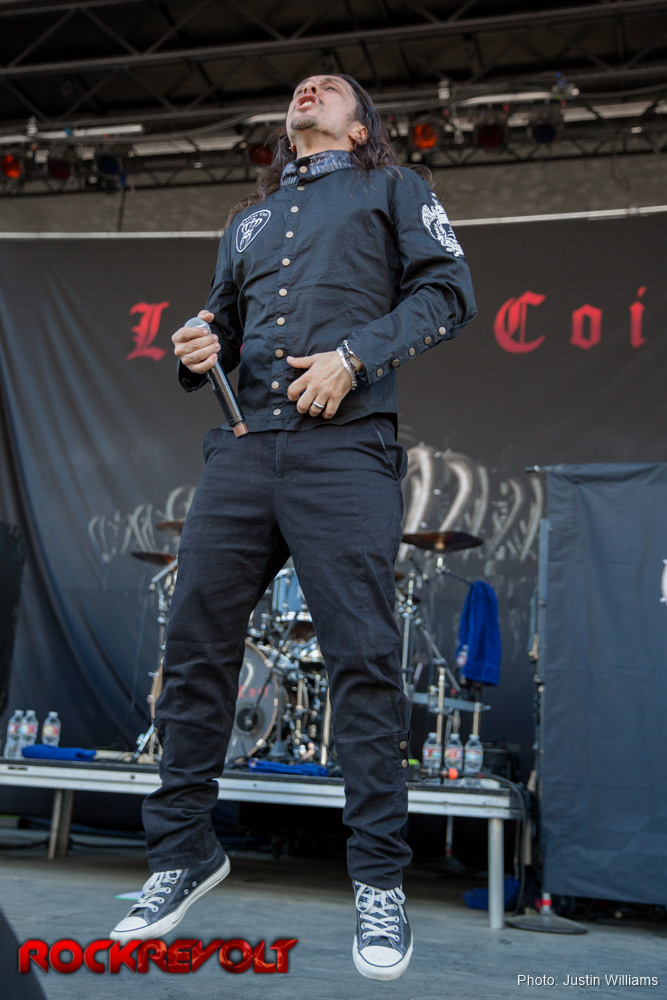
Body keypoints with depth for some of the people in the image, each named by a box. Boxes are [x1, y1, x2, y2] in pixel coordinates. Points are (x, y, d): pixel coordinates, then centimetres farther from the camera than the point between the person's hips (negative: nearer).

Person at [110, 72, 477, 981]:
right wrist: (197, 353, 6)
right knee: (194, 646, 1)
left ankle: (380, 880, 4)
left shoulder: (391, 189, 17)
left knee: (363, 658, -8)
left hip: (343, 446, -4)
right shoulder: (248, 220, 30)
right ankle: (182, 854, 16)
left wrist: (356, 357, -10)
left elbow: (448, 290, 4)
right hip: (239, 450, 5)